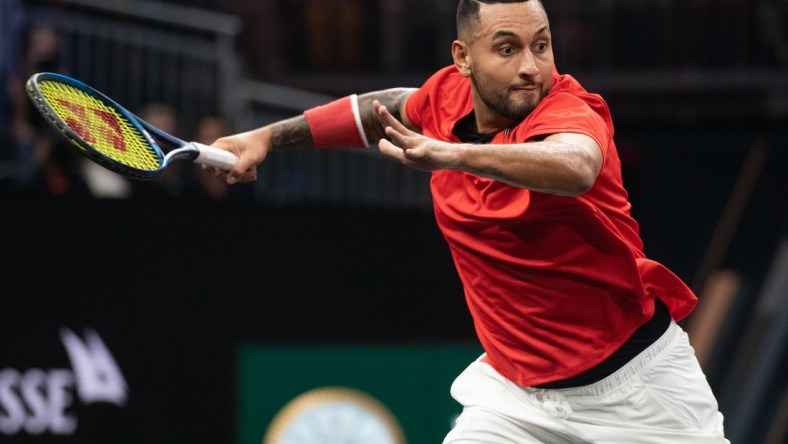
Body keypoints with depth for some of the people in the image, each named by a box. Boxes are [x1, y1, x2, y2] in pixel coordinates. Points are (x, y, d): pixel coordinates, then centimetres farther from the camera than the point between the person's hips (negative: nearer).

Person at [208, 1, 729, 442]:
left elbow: (574, 167, -49)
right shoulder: (446, 95, -4)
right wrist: (269, 136, 22)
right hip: (518, 389, 5)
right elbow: (389, 107, 21)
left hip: (638, 375, -4)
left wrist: (449, 155, -62)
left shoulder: (569, 111, -23)